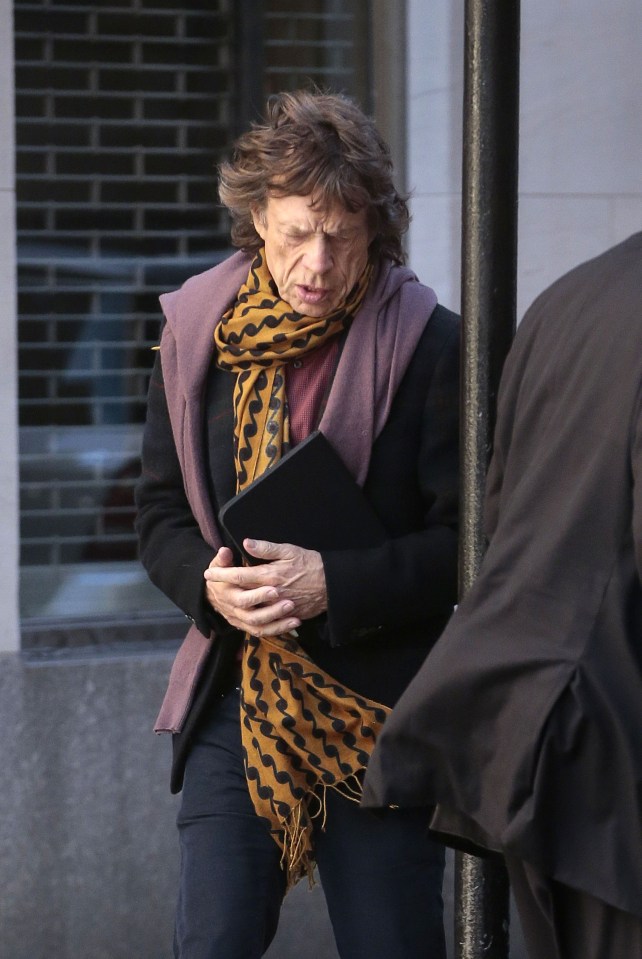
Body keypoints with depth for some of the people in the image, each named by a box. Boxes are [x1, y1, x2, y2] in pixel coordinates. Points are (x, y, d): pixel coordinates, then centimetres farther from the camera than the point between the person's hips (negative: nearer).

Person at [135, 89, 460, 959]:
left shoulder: (427, 345, -9)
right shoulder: (197, 332, 4)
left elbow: (468, 539, -9)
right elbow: (160, 511, 10)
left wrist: (333, 584, -21)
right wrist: (210, 584, -11)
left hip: (377, 714, -3)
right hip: (235, 704, 3)